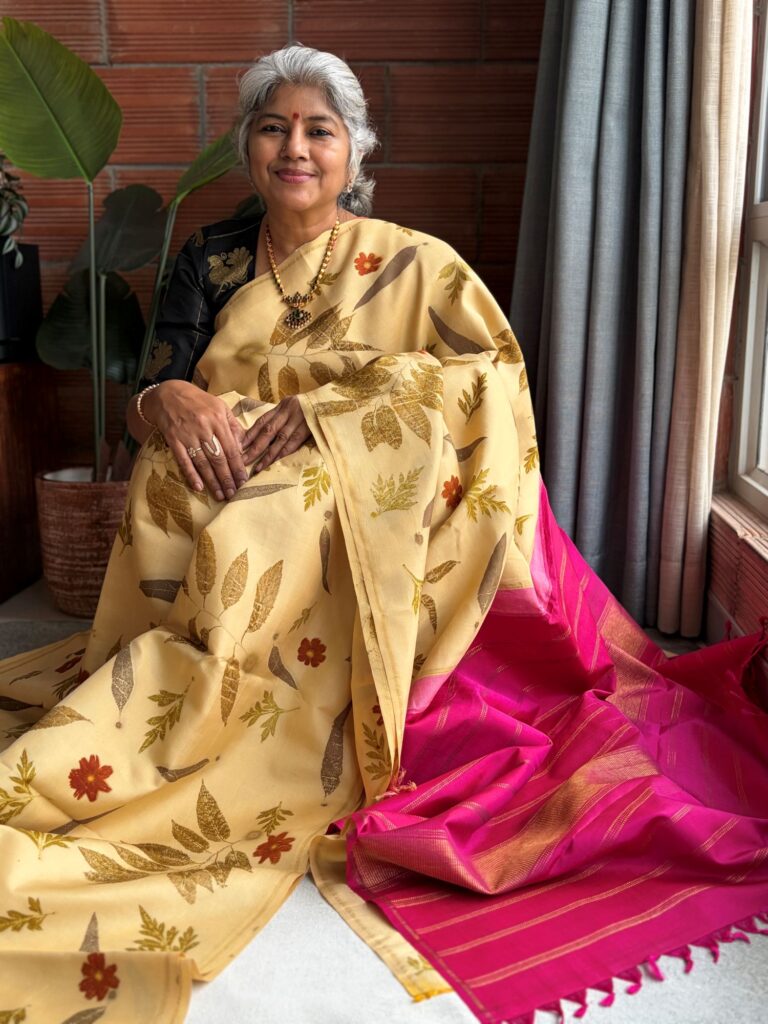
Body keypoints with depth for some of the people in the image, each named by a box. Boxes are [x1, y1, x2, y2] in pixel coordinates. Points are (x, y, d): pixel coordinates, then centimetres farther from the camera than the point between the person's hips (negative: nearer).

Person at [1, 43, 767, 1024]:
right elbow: (148, 396, 8)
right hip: (213, 527, 4)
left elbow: (492, 376, -12)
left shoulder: (414, 267, 3)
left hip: (354, 538, -3)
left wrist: (323, 412, -20)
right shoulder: (211, 261, 13)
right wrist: (170, 401, -19)